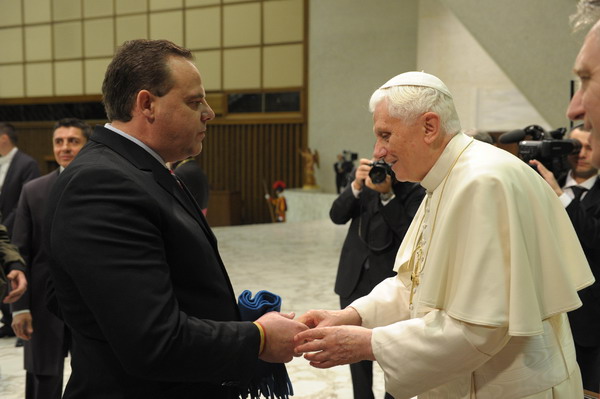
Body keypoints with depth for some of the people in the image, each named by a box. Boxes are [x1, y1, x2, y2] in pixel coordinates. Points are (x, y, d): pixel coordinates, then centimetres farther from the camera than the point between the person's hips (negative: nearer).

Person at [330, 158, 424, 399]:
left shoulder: (415, 189, -7)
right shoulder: (366, 179, 6)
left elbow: (410, 232, -18)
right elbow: (337, 216, -1)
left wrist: (387, 194, -24)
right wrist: (356, 185, -16)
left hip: (390, 282, -4)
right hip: (354, 279, 4)